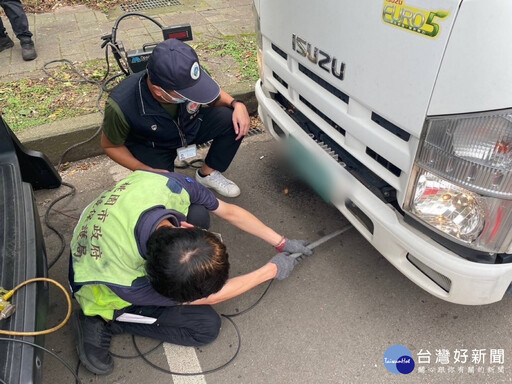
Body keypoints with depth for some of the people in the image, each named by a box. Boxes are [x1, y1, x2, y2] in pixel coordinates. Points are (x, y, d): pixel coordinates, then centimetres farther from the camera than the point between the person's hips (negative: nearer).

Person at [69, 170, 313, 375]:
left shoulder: (172, 185, -37)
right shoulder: (127, 284, -43)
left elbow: (230, 212, -17)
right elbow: (208, 298, -26)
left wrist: (281, 242, -11)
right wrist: (272, 270, -18)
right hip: (104, 291, -5)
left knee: (198, 212, -20)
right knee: (206, 325, -11)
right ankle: (102, 323, -2)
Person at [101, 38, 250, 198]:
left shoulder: (186, 79, -29)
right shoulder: (121, 105, -37)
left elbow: (214, 97, -4)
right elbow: (111, 146, -15)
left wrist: (236, 104, -24)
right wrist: (149, 171, -22)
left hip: (190, 126, 3)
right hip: (152, 148, -2)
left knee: (233, 121, -21)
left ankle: (208, 174, 1)